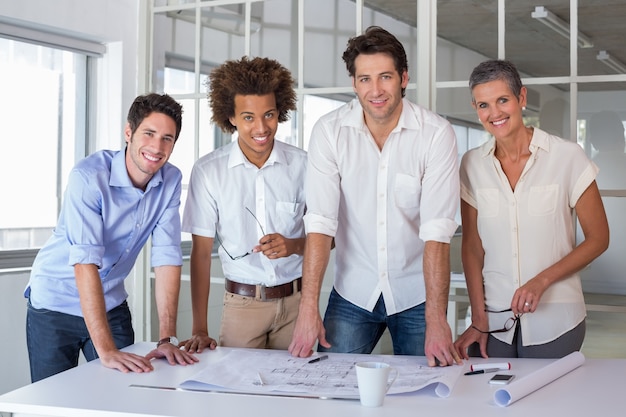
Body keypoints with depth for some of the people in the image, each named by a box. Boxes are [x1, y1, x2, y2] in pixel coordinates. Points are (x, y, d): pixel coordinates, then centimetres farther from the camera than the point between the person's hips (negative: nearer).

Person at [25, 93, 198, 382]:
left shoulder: (171, 180, -8)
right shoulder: (89, 177, -24)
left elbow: (167, 258, -11)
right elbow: (85, 262, -32)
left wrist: (166, 340, -20)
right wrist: (105, 350, -39)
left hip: (111, 304, 5)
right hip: (56, 302, -4)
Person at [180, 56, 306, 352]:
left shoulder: (302, 165, -3)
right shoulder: (208, 170, -6)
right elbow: (201, 252, -3)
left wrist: (294, 245, -18)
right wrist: (200, 330, -7)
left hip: (296, 301, 1)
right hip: (242, 303, -1)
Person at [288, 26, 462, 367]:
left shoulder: (437, 134, -13)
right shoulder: (329, 131, -9)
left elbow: (436, 232, -19)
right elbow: (320, 223, -12)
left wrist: (436, 321, -24)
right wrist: (308, 309, -19)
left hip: (416, 295, -1)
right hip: (353, 292, 1)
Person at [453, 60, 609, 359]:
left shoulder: (568, 157, -7)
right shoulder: (472, 165, 2)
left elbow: (598, 238, -2)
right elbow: (472, 246, 4)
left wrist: (542, 281, -14)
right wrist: (479, 321, -2)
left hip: (554, 323, -2)